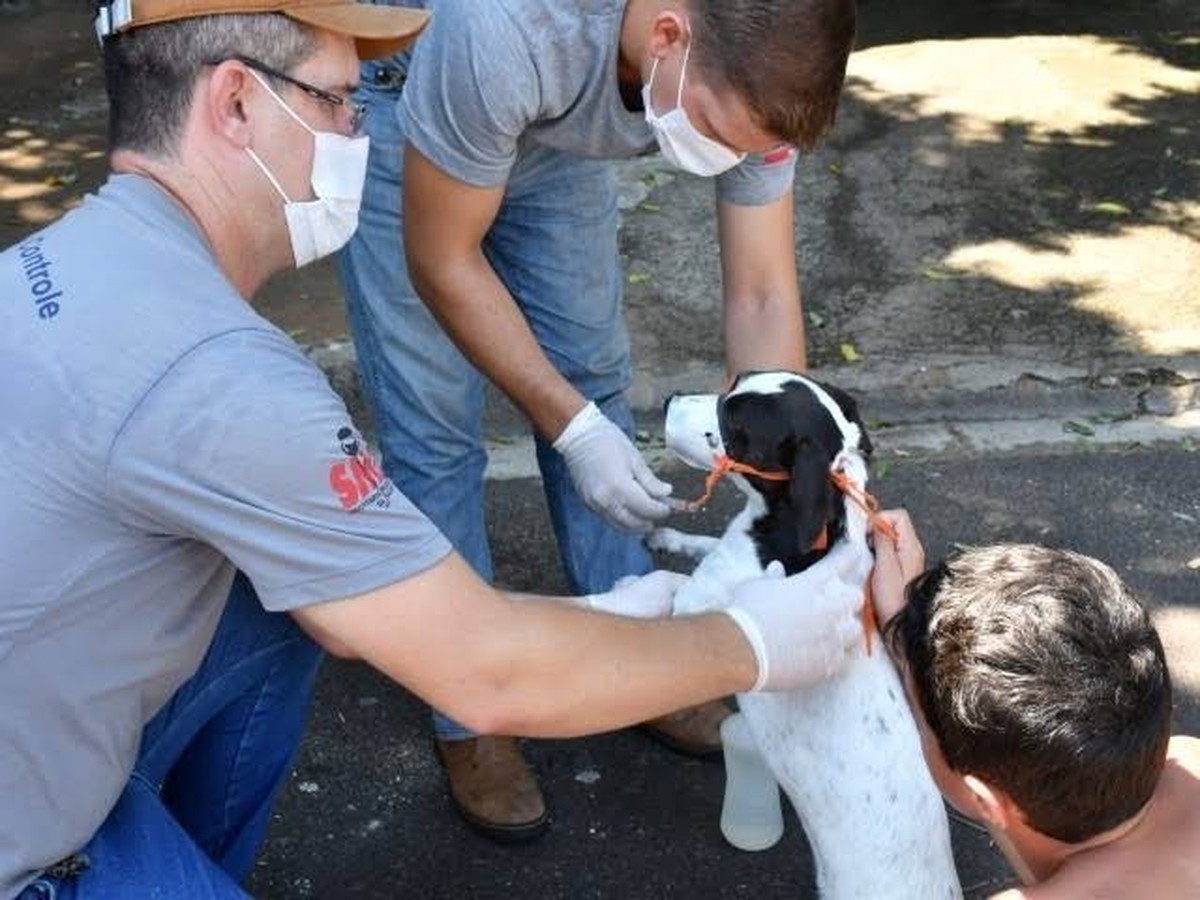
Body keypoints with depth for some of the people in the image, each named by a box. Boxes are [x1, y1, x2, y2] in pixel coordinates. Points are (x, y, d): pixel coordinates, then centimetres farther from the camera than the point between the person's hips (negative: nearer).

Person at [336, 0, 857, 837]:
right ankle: (468, 716, 10)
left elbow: (763, 297, -20)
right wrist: (569, 427, -31)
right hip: (401, 119, -4)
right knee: (434, 426, -5)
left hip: (552, 136, 5)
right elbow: (441, 263, -29)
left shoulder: (753, 68, -27)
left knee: (596, 381, 5)